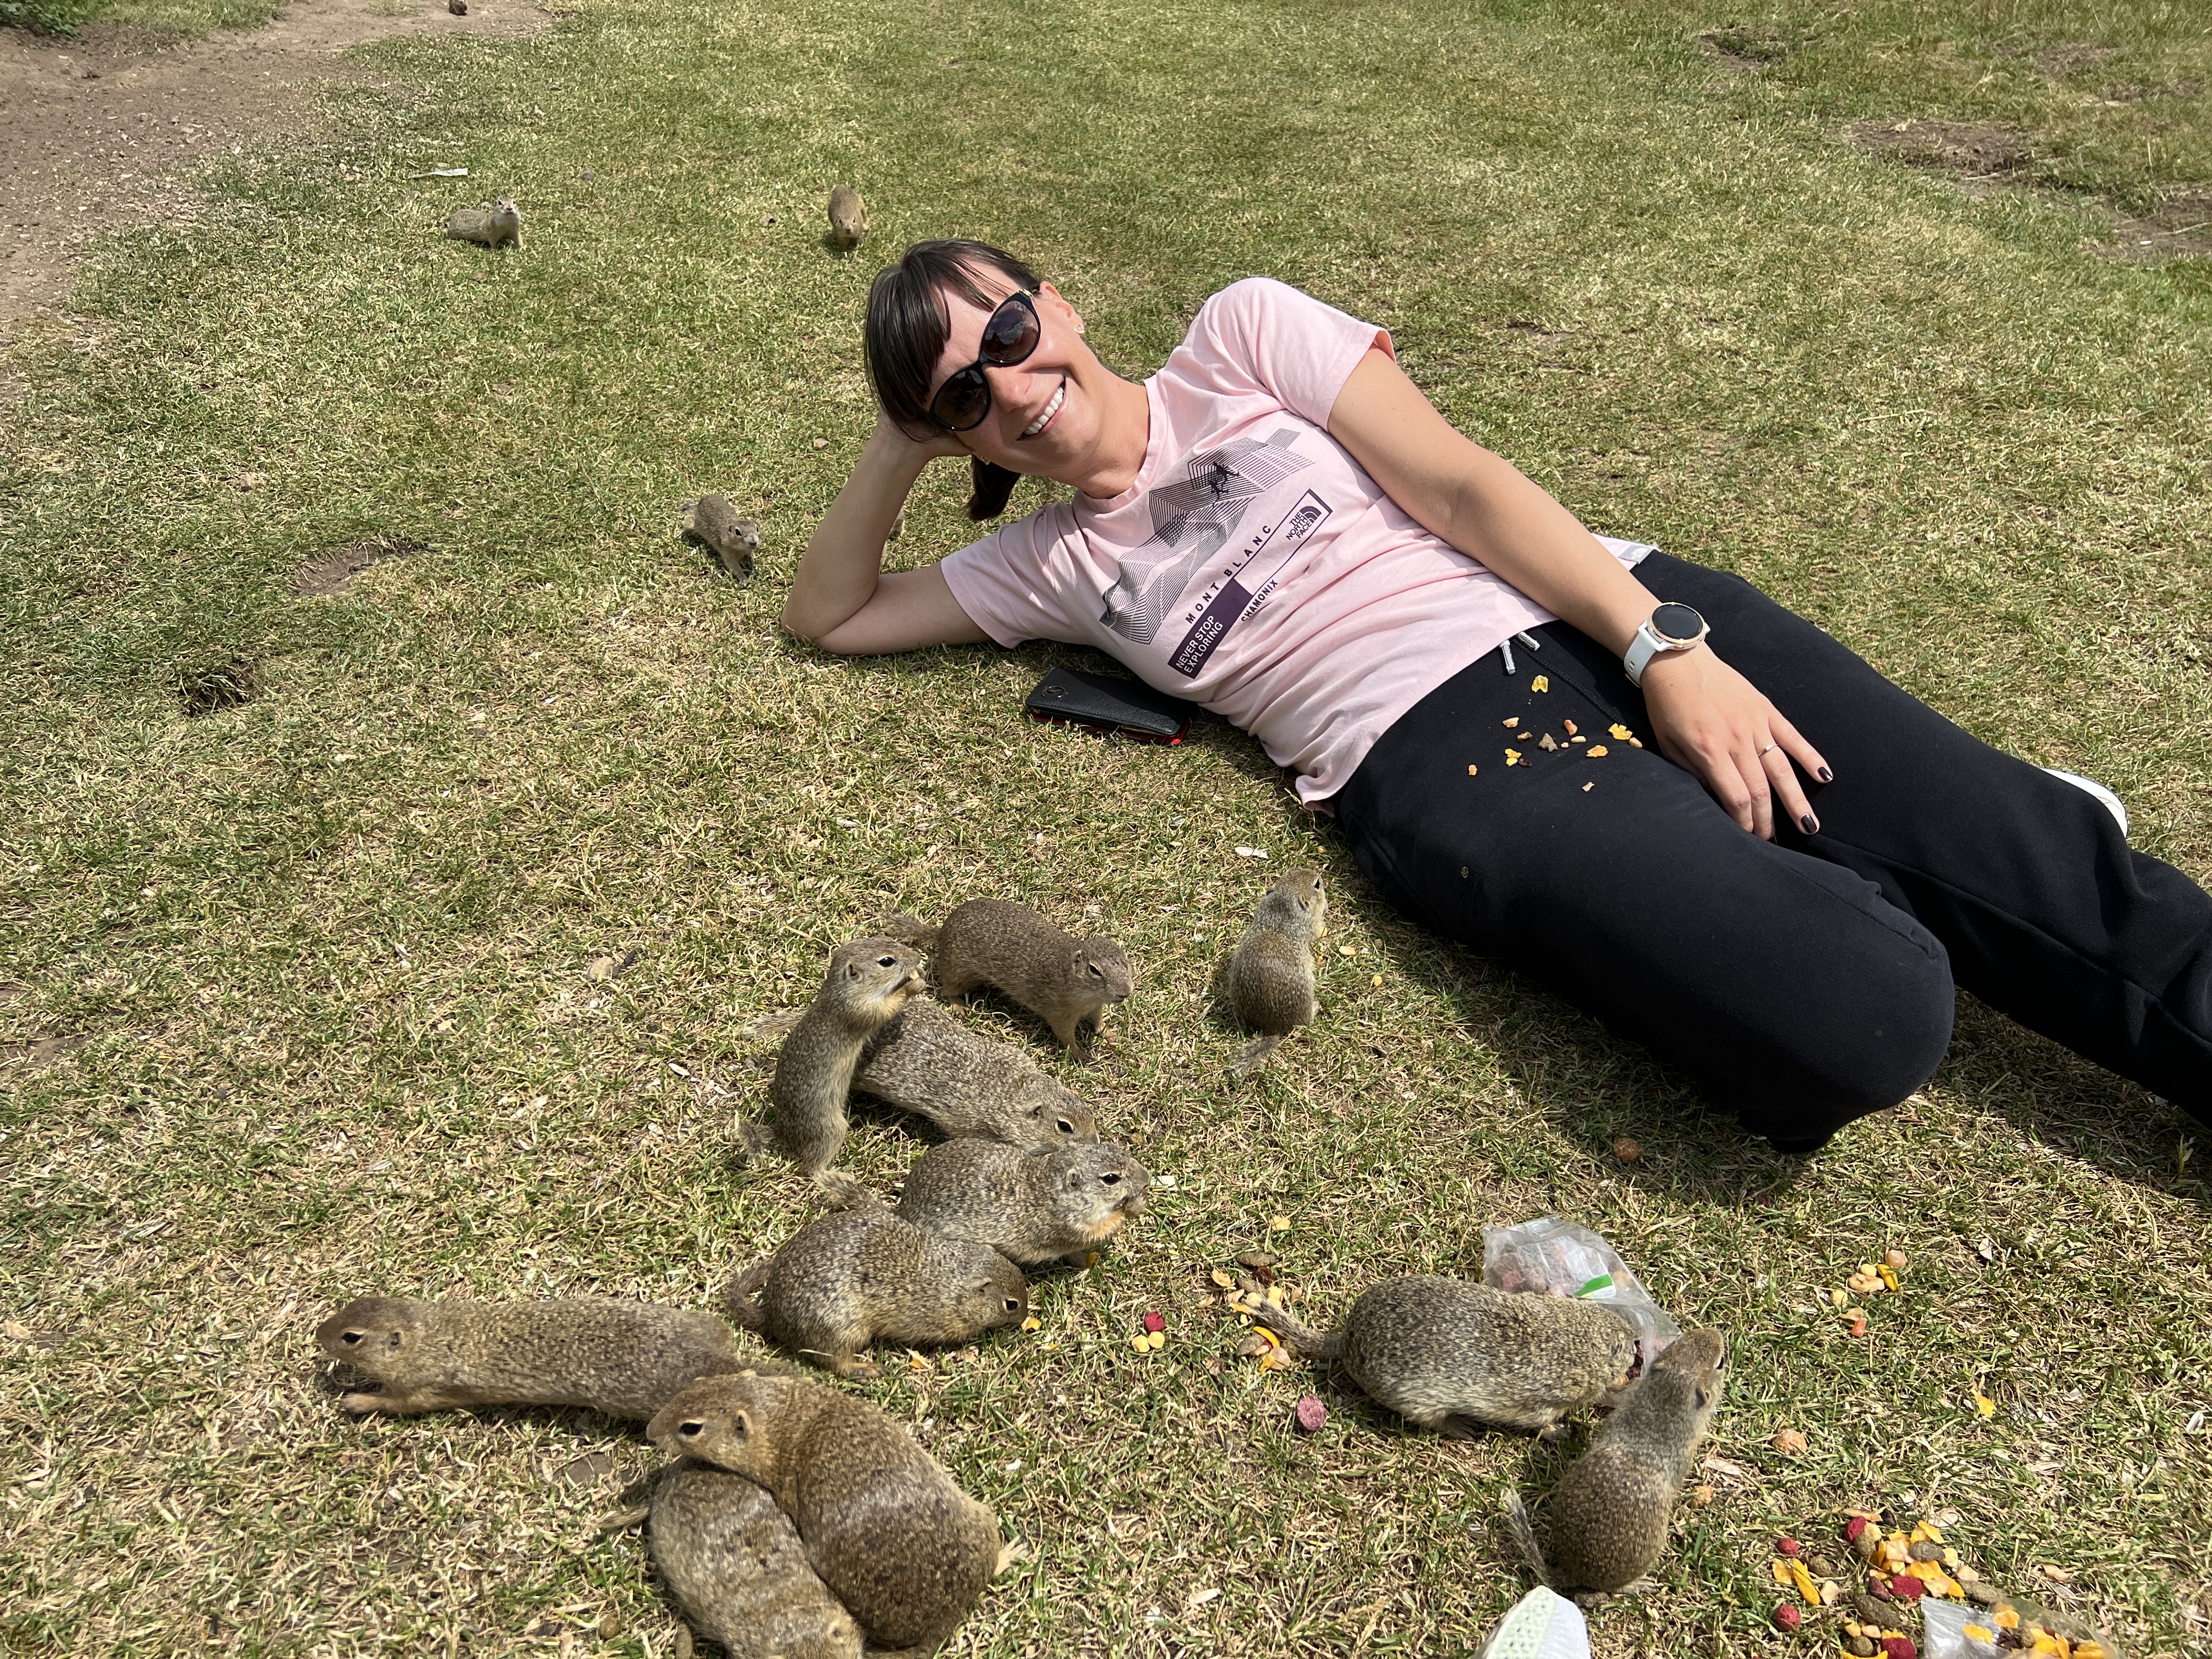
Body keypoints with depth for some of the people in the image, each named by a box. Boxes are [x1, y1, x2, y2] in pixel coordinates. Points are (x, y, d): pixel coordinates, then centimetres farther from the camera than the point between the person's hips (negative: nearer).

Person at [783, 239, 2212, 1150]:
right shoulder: (1056, 565, 18)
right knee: (1860, 1022, -23)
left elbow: (1458, 487, 3)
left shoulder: (1241, 335, 13)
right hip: (1442, 757, -1)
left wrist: (1664, 644, -8)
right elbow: (830, 616, 24)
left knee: (2047, 869, -16)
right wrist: (901, 450, 9)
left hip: (1604, 611, 1)